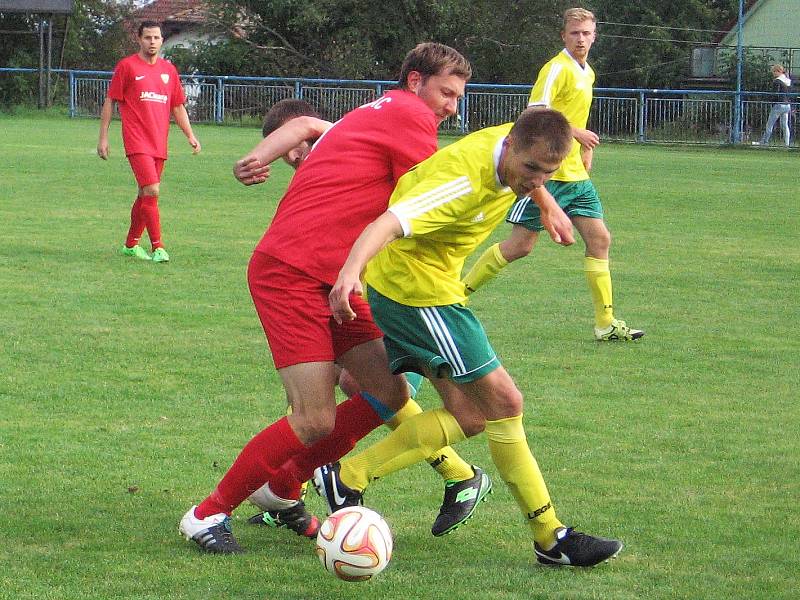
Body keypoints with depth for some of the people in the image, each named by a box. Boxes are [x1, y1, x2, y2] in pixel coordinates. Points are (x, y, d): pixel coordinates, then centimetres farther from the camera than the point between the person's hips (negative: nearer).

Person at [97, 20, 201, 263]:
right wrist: (103, 137, -2)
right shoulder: (127, 66, -1)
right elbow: (110, 101, 2)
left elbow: (178, 106, 19)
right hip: (137, 141, -6)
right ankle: (157, 248, -14)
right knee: (151, 191, -16)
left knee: (145, 195, 12)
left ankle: (131, 244, 26)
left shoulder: (169, 70, 13)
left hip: (159, 143, 6)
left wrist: (190, 136, 10)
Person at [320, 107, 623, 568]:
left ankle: (347, 479, 6)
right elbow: (388, 224, -43)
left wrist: (546, 204, 38)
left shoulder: (516, 149, -5)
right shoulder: (465, 179, -31)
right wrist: (351, 271, -59)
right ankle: (552, 538, -1)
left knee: (465, 416, 8)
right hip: (414, 286, -10)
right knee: (503, 402, -9)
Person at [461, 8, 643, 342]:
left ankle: (606, 324, 1)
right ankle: (460, 292, 9)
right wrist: (576, 133, -20)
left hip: (575, 176, 8)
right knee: (521, 245, -6)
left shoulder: (587, 73, 16)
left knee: (599, 239, 0)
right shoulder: (558, 69, -12)